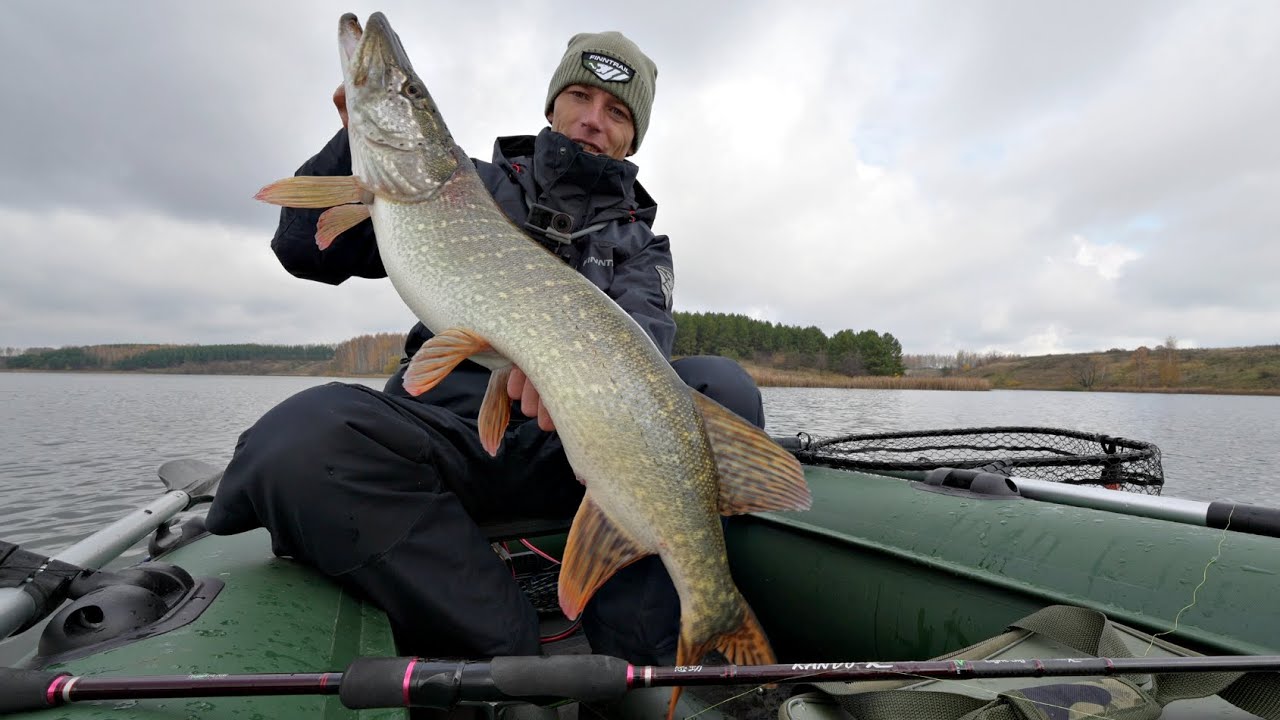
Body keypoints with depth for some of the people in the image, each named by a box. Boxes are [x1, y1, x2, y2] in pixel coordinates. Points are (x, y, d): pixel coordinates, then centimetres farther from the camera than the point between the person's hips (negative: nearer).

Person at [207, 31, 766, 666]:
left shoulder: (641, 239, 17)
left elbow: (648, 325, -7)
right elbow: (305, 249, 13)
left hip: (576, 443, 1)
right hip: (446, 425, 1)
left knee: (722, 387, -23)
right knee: (298, 440, -29)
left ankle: (637, 664, -23)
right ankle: (510, 658, -19)